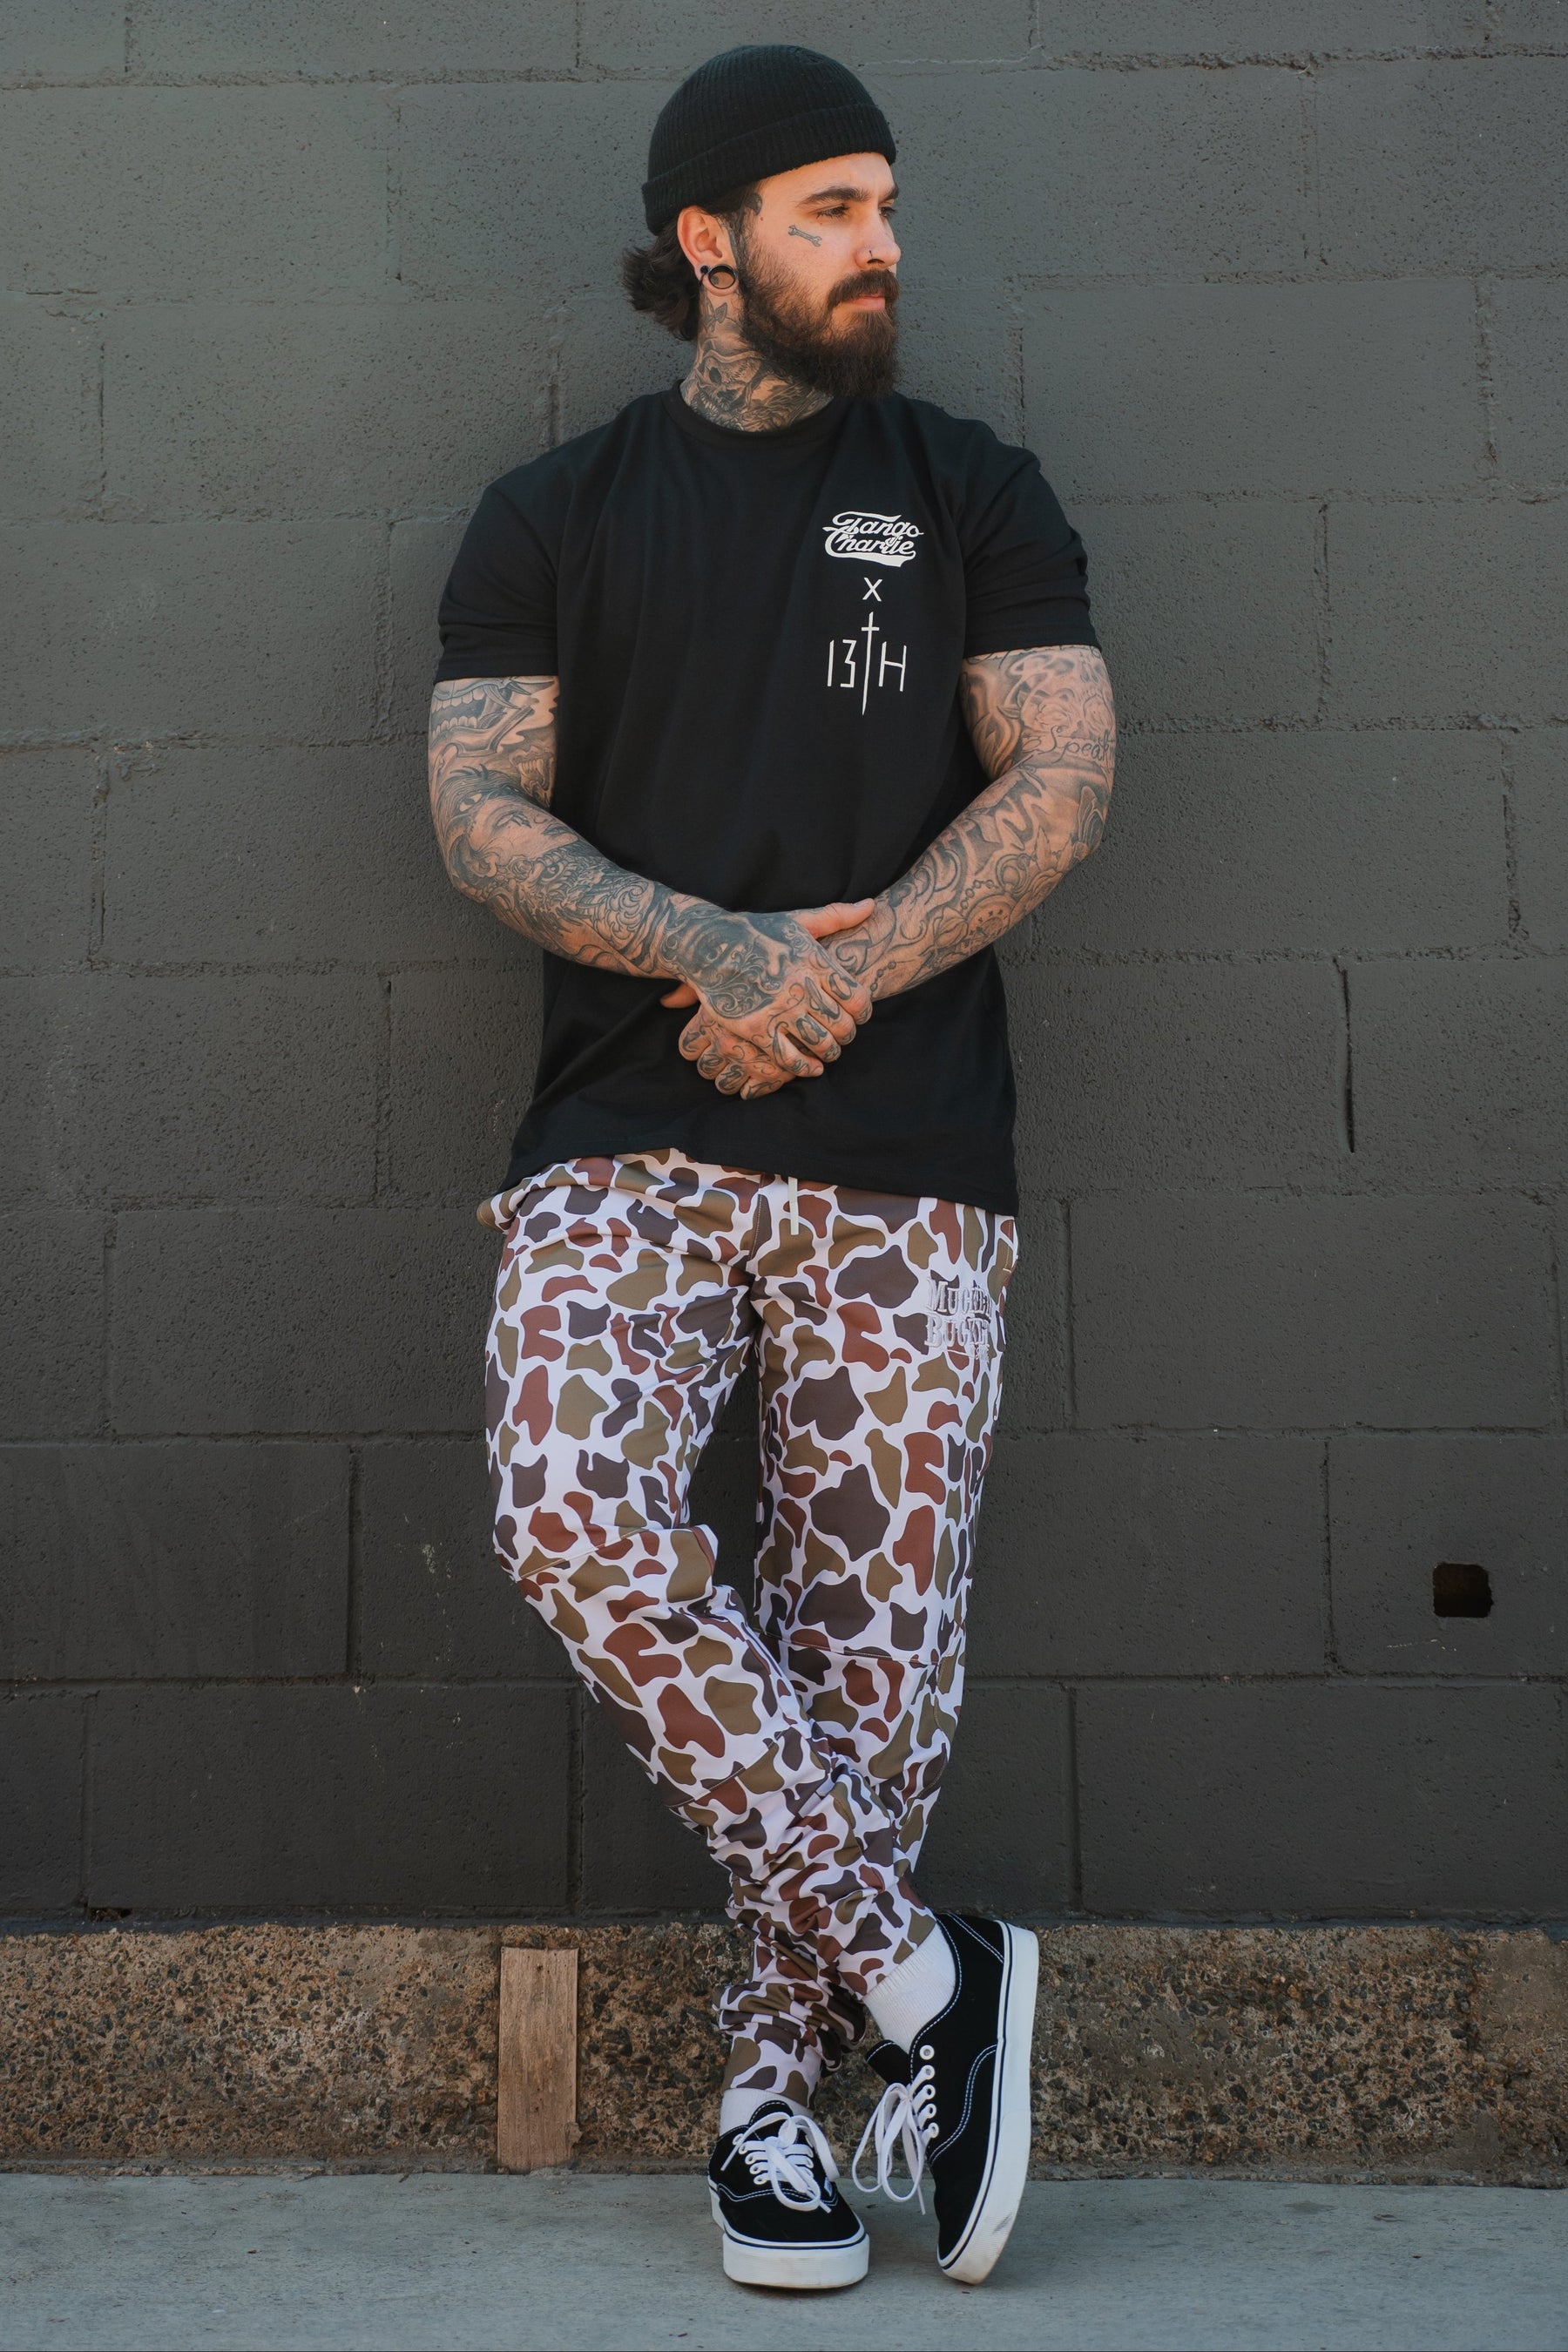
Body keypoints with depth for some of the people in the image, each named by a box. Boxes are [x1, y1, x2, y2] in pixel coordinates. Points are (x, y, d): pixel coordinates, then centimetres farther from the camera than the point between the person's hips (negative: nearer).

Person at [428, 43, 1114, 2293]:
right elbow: (481, 809, 4)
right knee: (574, 1506, -24)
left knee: (877, 1638, -3)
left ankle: (774, 2084, 15)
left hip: (904, 1153, 0)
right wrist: (712, 945, -13)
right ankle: (920, 1973, -11)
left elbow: (1062, 781, 4)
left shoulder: (973, 494, 14)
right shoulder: (552, 518, 14)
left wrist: (843, 968, -11)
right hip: (629, 1139, 0)